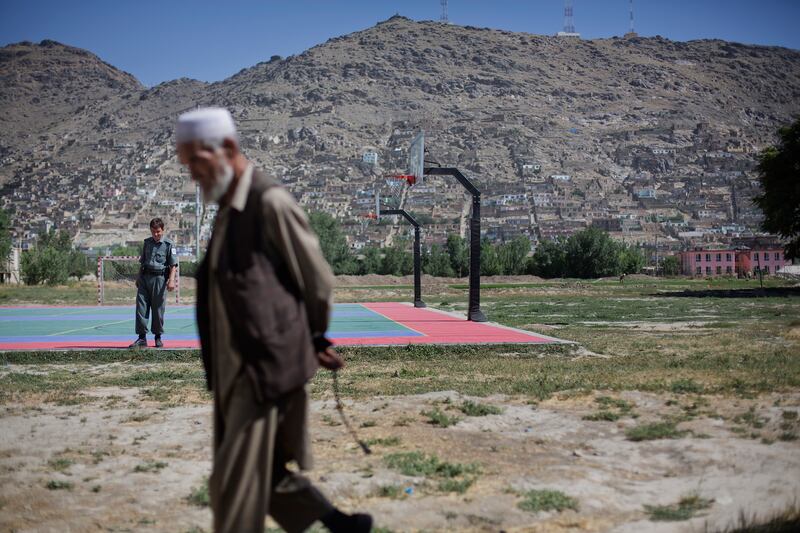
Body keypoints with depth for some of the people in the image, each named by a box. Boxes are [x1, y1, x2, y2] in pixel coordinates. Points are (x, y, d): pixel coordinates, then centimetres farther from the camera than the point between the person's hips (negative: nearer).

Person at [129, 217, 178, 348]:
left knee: (158, 308, 0)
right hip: (144, 277, 4)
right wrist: (138, 277, 19)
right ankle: (142, 338, 0)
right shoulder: (147, 242, 14)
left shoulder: (168, 244, -1)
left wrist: (171, 280, -15)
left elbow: (173, 265, -4)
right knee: (141, 307, -2)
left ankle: (158, 337, 13)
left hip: (159, 278, -4)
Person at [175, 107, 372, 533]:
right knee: (267, 475, 17)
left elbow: (318, 281, -10)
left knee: (236, 487, -2)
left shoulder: (270, 202, -15)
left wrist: (317, 342, 6)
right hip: (234, 371, 9)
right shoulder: (227, 209, 11)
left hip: (265, 367, -9)